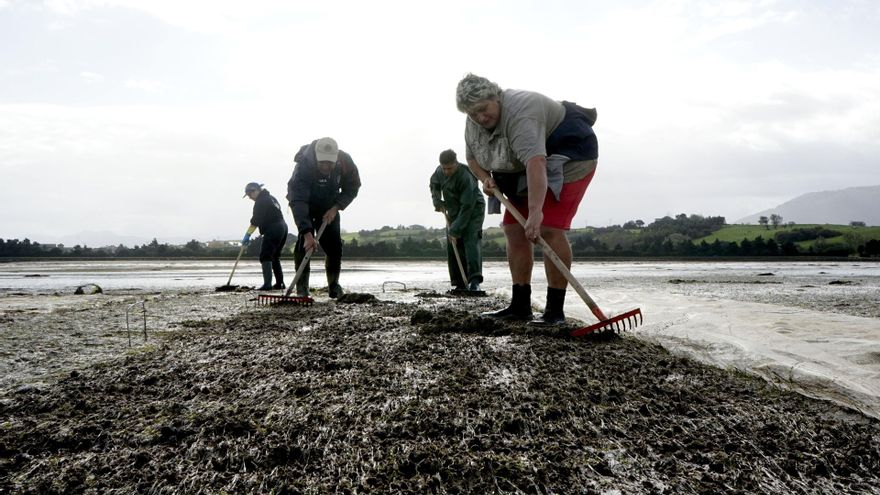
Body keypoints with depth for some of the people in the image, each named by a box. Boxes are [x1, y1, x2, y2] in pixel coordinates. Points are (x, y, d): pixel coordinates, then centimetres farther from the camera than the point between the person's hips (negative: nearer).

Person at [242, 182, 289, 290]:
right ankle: (280, 283, 19)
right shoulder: (271, 197, 20)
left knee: (265, 256, -9)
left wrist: (247, 235, -14)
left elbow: (255, 221, -15)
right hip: (283, 227, 10)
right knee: (275, 256, 18)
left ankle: (267, 284, -17)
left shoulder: (260, 202, -10)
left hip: (273, 230, -10)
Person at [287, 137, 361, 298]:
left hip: (329, 206, 3)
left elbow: (352, 188, -9)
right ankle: (302, 288, -8)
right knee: (303, 243, -18)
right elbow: (298, 202, -45)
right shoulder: (303, 167, -38)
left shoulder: (346, 162, -27)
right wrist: (307, 234, -54)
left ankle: (334, 285, 14)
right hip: (306, 204, -3)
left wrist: (335, 208, -22)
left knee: (334, 245, -3)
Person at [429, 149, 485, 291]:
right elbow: (434, 184, 18)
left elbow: (467, 207, -30)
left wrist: (456, 230, -30)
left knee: (471, 242, -23)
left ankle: (475, 281, -32)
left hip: (473, 211, -7)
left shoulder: (466, 177, -29)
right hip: (453, 213, 7)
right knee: (452, 247, 1)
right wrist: (437, 201, 0)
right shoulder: (439, 172, -6)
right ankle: (460, 284, 4)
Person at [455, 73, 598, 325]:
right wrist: (485, 178, -10)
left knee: (549, 229, -21)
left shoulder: (519, 114, -32)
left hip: (567, 156, -9)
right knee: (514, 230, 1)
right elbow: (473, 158, 10)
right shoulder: (473, 124, -4)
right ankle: (520, 305, 5)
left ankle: (556, 309, -16)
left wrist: (535, 211, -53)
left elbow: (535, 163, -44)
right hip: (523, 170, 9)